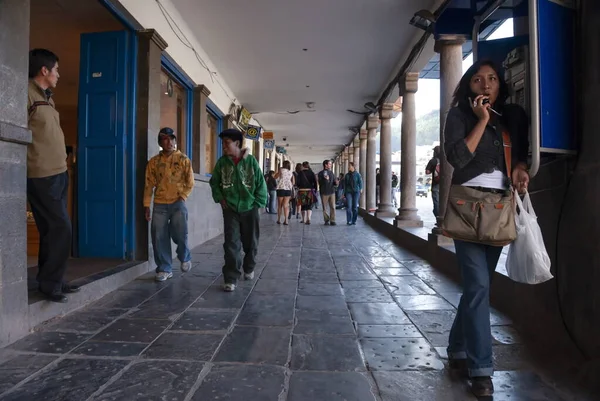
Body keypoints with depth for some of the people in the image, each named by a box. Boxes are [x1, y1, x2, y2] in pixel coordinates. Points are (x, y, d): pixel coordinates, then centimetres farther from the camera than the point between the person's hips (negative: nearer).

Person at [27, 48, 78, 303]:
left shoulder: (46, 98, 19)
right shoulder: (27, 93, -8)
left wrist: (61, 165, 14)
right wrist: (34, 163, -13)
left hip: (56, 174, 9)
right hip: (42, 175, -9)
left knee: (52, 230, 12)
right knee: (61, 228, -9)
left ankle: (52, 281, 21)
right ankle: (49, 284, 2)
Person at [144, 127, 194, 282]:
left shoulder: (183, 159, 2)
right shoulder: (154, 161, 7)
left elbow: (190, 184, 3)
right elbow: (149, 185, 7)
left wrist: (181, 198, -8)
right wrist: (147, 206, 3)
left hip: (178, 203, -2)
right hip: (159, 205, 2)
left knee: (179, 234, -10)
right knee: (159, 237, 1)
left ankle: (185, 258, 22)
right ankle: (164, 269, 15)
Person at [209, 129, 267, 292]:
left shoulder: (251, 160, -6)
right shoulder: (222, 162, -2)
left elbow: (261, 183, -2)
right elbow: (214, 182, 10)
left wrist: (258, 203, -4)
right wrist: (220, 199, -2)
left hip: (249, 209, 0)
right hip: (230, 209, 0)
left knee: (250, 242, 13)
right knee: (231, 244, -6)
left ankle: (249, 269, 37)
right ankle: (230, 279, 0)